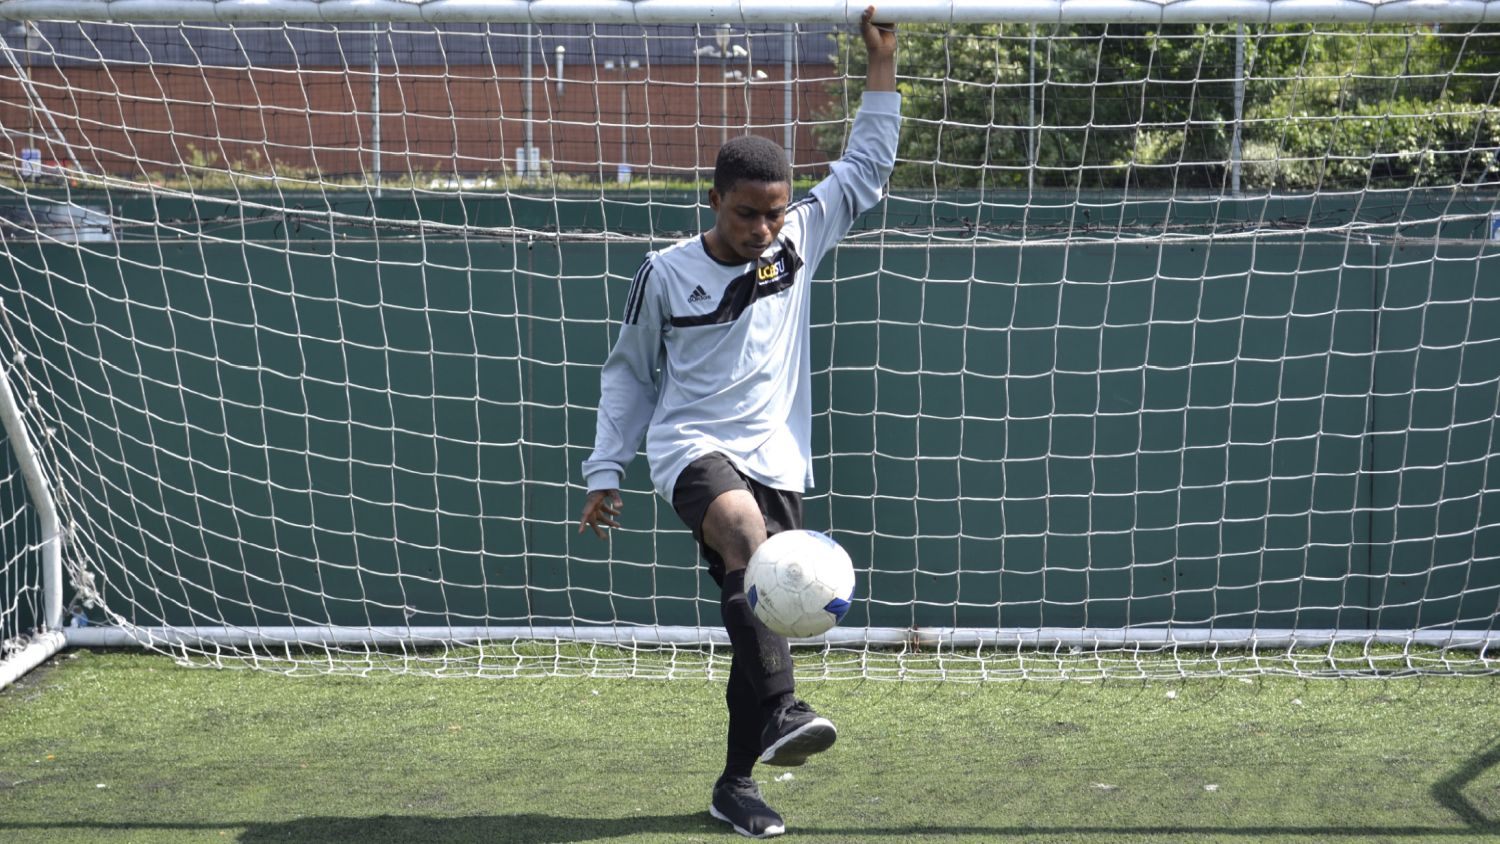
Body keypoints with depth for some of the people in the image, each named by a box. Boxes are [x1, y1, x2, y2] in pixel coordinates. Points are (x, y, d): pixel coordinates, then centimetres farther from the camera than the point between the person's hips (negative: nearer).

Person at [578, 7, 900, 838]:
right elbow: (627, 372, 8)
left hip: (776, 459, 4)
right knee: (748, 534, -37)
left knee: (757, 610, 3)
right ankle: (781, 709, -41)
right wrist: (604, 472, 6)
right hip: (692, 447, -3)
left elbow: (866, 168, 10)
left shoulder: (799, 242, 4)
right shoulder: (666, 273, -2)